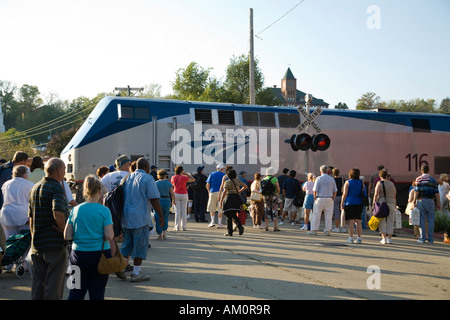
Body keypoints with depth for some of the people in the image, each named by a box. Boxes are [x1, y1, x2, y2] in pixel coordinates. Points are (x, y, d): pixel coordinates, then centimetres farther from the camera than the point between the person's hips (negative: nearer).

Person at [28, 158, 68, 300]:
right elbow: (58, 213, -29)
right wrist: (64, 230, -15)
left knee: (37, 282, 14)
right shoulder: (56, 188, -14)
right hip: (55, 244, -7)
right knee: (53, 284, 1)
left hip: (37, 244, 7)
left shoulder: (35, 188, 12)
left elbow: (30, 217, 16)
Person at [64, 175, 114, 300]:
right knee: (97, 293, 6)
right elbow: (109, 236, -14)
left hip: (78, 254, 3)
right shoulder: (104, 211, -8)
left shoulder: (75, 210, 1)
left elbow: (67, 236, -1)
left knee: (76, 292, 12)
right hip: (100, 255, -3)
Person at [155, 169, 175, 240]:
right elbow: (172, 194, -1)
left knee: (158, 218, 6)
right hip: (167, 201, 1)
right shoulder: (168, 183, 1)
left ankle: (160, 234, 5)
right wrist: (173, 201, 17)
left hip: (158, 201, -1)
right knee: (165, 217, 17)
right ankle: (164, 232, 6)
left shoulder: (156, 183, -1)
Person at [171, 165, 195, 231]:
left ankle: (177, 226, 2)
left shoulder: (173, 177, 2)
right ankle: (183, 227, 4)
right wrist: (188, 174, 5)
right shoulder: (184, 177, -11)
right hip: (184, 195, -3)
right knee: (184, 211, 4)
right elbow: (193, 179, -3)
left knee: (177, 211, 4)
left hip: (176, 194, 3)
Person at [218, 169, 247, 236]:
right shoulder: (237, 181, 8)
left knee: (229, 217, 1)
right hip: (237, 198, 6)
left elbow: (224, 192, -17)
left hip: (229, 199, -6)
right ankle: (240, 226, -8)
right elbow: (245, 186, 13)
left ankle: (230, 232, 1)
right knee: (234, 215, 16)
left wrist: (221, 201, -16)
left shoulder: (227, 182, -9)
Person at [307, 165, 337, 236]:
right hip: (329, 199, 3)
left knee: (316, 215, 2)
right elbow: (335, 191, 7)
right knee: (328, 215, 6)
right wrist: (333, 199, 12)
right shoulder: (332, 179, 8)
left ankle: (314, 230, 2)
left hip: (320, 199, -3)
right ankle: (327, 231, 6)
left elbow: (315, 190, -8)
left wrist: (315, 198, 3)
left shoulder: (319, 178, -5)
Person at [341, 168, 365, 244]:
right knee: (358, 221, 7)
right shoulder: (361, 182, 9)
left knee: (351, 221, -4)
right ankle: (359, 238, 8)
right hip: (359, 203, 4)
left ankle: (350, 238, -3)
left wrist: (342, 203, -2)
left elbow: (345, 194, -6)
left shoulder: (347, 182, -3)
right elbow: (364, 193, 12)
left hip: (350, 203, -4)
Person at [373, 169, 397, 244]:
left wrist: (374, 204, -9)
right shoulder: (392, 184, 11)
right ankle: (389, 238, 6)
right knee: (390, 222, 7)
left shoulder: (379, 183, -2)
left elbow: (376, 194, -11)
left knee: (382, 222, 4)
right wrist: (394, 206, 17)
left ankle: (384, 238, -2)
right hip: (391, 204, 3)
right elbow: (395, 196, 12)